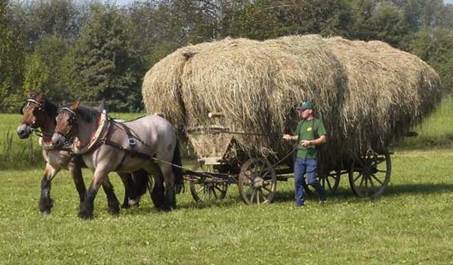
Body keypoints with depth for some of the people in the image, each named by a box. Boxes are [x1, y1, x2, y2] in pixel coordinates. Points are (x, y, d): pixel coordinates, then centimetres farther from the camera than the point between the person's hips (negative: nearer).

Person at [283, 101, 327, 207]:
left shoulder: (317, 122, -4)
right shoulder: (301, 123, 14)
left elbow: (323, 138, -10)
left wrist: (310, 142, -20)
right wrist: (291, 137, 3)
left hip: (311, 156, -6)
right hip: (300, 155, 6)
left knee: (311, 181, -8)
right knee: (298, 180, 0)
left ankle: (322, 195, 19)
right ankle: (299, 203, 9)